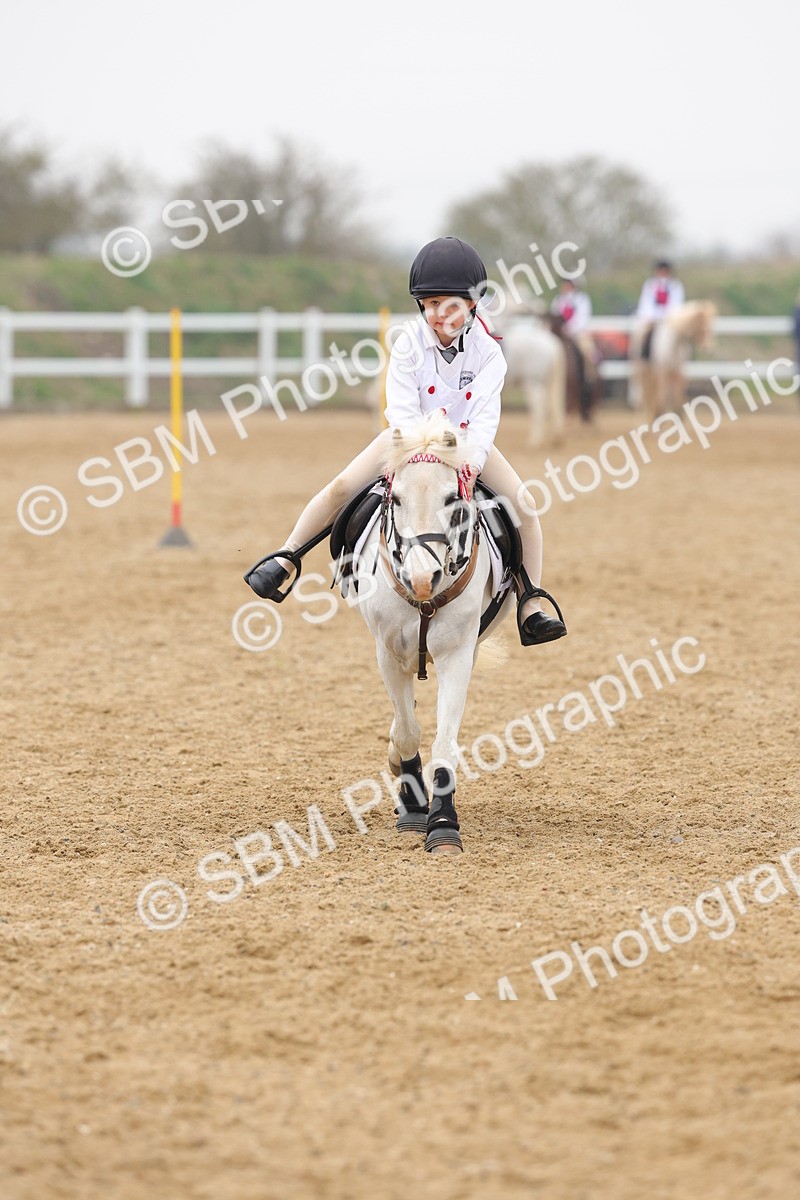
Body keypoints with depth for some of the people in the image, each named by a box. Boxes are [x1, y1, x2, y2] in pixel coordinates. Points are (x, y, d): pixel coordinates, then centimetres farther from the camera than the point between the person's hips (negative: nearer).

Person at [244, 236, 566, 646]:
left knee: (525, 504, -15)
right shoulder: (409, 344, -20)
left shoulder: (486, 351, -20)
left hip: (468, 442, 0)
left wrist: (473, 459, -45)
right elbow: (403, 411, -24)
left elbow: (485, 416, -27)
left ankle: (530, 607, -7)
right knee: (342, 487, -16)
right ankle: (282, 560, -2)